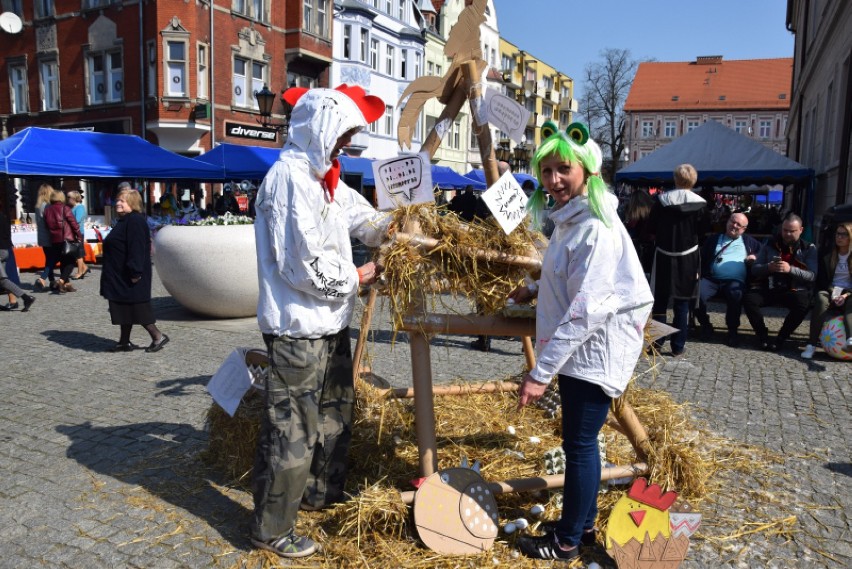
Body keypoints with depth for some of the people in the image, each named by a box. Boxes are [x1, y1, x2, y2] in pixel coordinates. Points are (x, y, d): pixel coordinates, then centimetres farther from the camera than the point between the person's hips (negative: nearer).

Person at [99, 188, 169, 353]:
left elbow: (137, 249, -24)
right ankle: (124, 341, 21)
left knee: (136, 307, -5)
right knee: (123, 308, 14)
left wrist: (135, 272, -26)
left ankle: (157, 336, 4)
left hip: (129, 276, -10)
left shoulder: (135, 221, -18)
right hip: (120, 276, 10)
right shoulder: (124, 221, 15)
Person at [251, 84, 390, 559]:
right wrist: (357, 278, -10)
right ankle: (272, 530, 16)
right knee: (292, 427, -1)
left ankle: (322, 492, 42)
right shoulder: (289, 178, -18)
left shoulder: (326, 177, 14)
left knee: (336, 410, 22)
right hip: (298, 326, -10)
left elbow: (363, 218, 20)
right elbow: (304, 264, -22)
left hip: (331, 321, 10)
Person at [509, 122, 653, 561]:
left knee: (579, 444, 3)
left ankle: (567, 542, 21)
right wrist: (535, 289, 16)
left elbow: (586, 309, -28)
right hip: (576, 350, 10)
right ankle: (584, 524, 36)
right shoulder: (569, 217, 9)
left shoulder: (596, 228, -23)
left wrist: (540, 372, -28)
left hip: (593, 352, -10)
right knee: (580, 441, 19)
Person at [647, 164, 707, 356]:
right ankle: (678, 346, 11)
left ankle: (657, 341, 12)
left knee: (660, 300, 12)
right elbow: (704, 232, -1)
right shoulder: (699, 204, -7)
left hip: (664, 256, 0)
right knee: (682, 304, 7)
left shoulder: (662, 200, -6)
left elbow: (651, 228, 0)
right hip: (688, 258, 0)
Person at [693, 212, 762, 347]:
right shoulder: (713, 240, 23)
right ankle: (705, 324, -2)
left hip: (735, 281, -1)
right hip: (711, 279, 1)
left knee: (735, 295, -36)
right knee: (697, 294, -31)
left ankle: (733, 330, -15)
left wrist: (755, 257, 1)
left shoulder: (749, 241, 25)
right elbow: (701, 259, 14)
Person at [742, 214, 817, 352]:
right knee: (748, 298, -27)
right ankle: (762, 335, -10)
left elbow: (812, 276, -5)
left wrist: (790, 269, -21)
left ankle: (781, 338, -15)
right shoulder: (770, 245, 12)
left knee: (803, 304, -34)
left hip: (795, 290, -2)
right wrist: (768, 267, -13)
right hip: (769, 288, 2)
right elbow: (754, 269, 9)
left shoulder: (809, 248, 7)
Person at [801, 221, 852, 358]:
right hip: (832, 293, 1)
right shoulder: (827, 256, 14)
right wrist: (832, 293, -10)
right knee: (821, 298, -34)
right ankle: (811, 344, -43)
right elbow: (821, 281, 8)